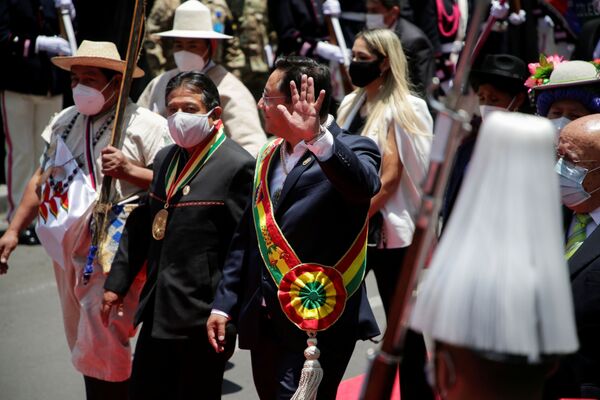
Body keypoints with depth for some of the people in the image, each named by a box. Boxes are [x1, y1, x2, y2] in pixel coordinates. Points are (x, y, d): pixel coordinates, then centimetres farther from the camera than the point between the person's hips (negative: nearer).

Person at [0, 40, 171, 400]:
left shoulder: (144, 125, -8)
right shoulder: (64, 122, 13)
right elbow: (42, 178, 19)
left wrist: (128, 170, -24)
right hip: (68, 251, 7)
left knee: (101, 350, -10)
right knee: (85, 352, 15)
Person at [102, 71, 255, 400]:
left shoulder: (236, 166, -13)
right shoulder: (165, 158, 12)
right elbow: (140, 225, 18)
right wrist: (117, 283, 15)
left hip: (201, 317, -7)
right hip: (157, 313, 8)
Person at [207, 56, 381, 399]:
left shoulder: (352, 150, -8)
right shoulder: (269, 156, 12)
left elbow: (364, 185, -32)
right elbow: (246, 237, 15)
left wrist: (317, 137, -45)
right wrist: (224, 303, 12)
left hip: (318, 323, -7)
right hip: (263, 321, 7)